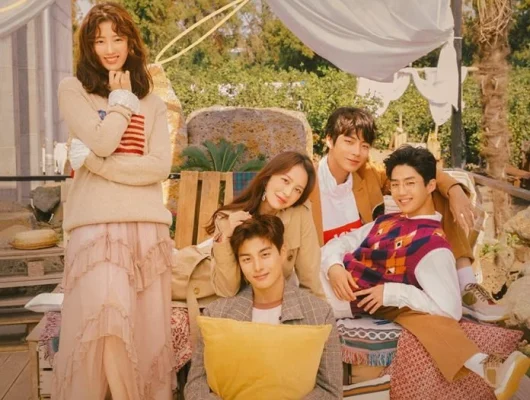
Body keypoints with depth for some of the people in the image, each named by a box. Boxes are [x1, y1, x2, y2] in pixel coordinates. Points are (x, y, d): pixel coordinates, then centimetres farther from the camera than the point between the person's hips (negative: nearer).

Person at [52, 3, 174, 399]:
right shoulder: (73, 89, 8)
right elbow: (102, 142, -9)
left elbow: (161, 166, 0)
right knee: (102, 325, -14)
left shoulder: (152, 102, 15)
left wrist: (95, 161, -7)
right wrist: (121, 98, 3)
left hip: (147, 224, 3)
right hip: (96, 224, -3)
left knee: (148, 329, 4)